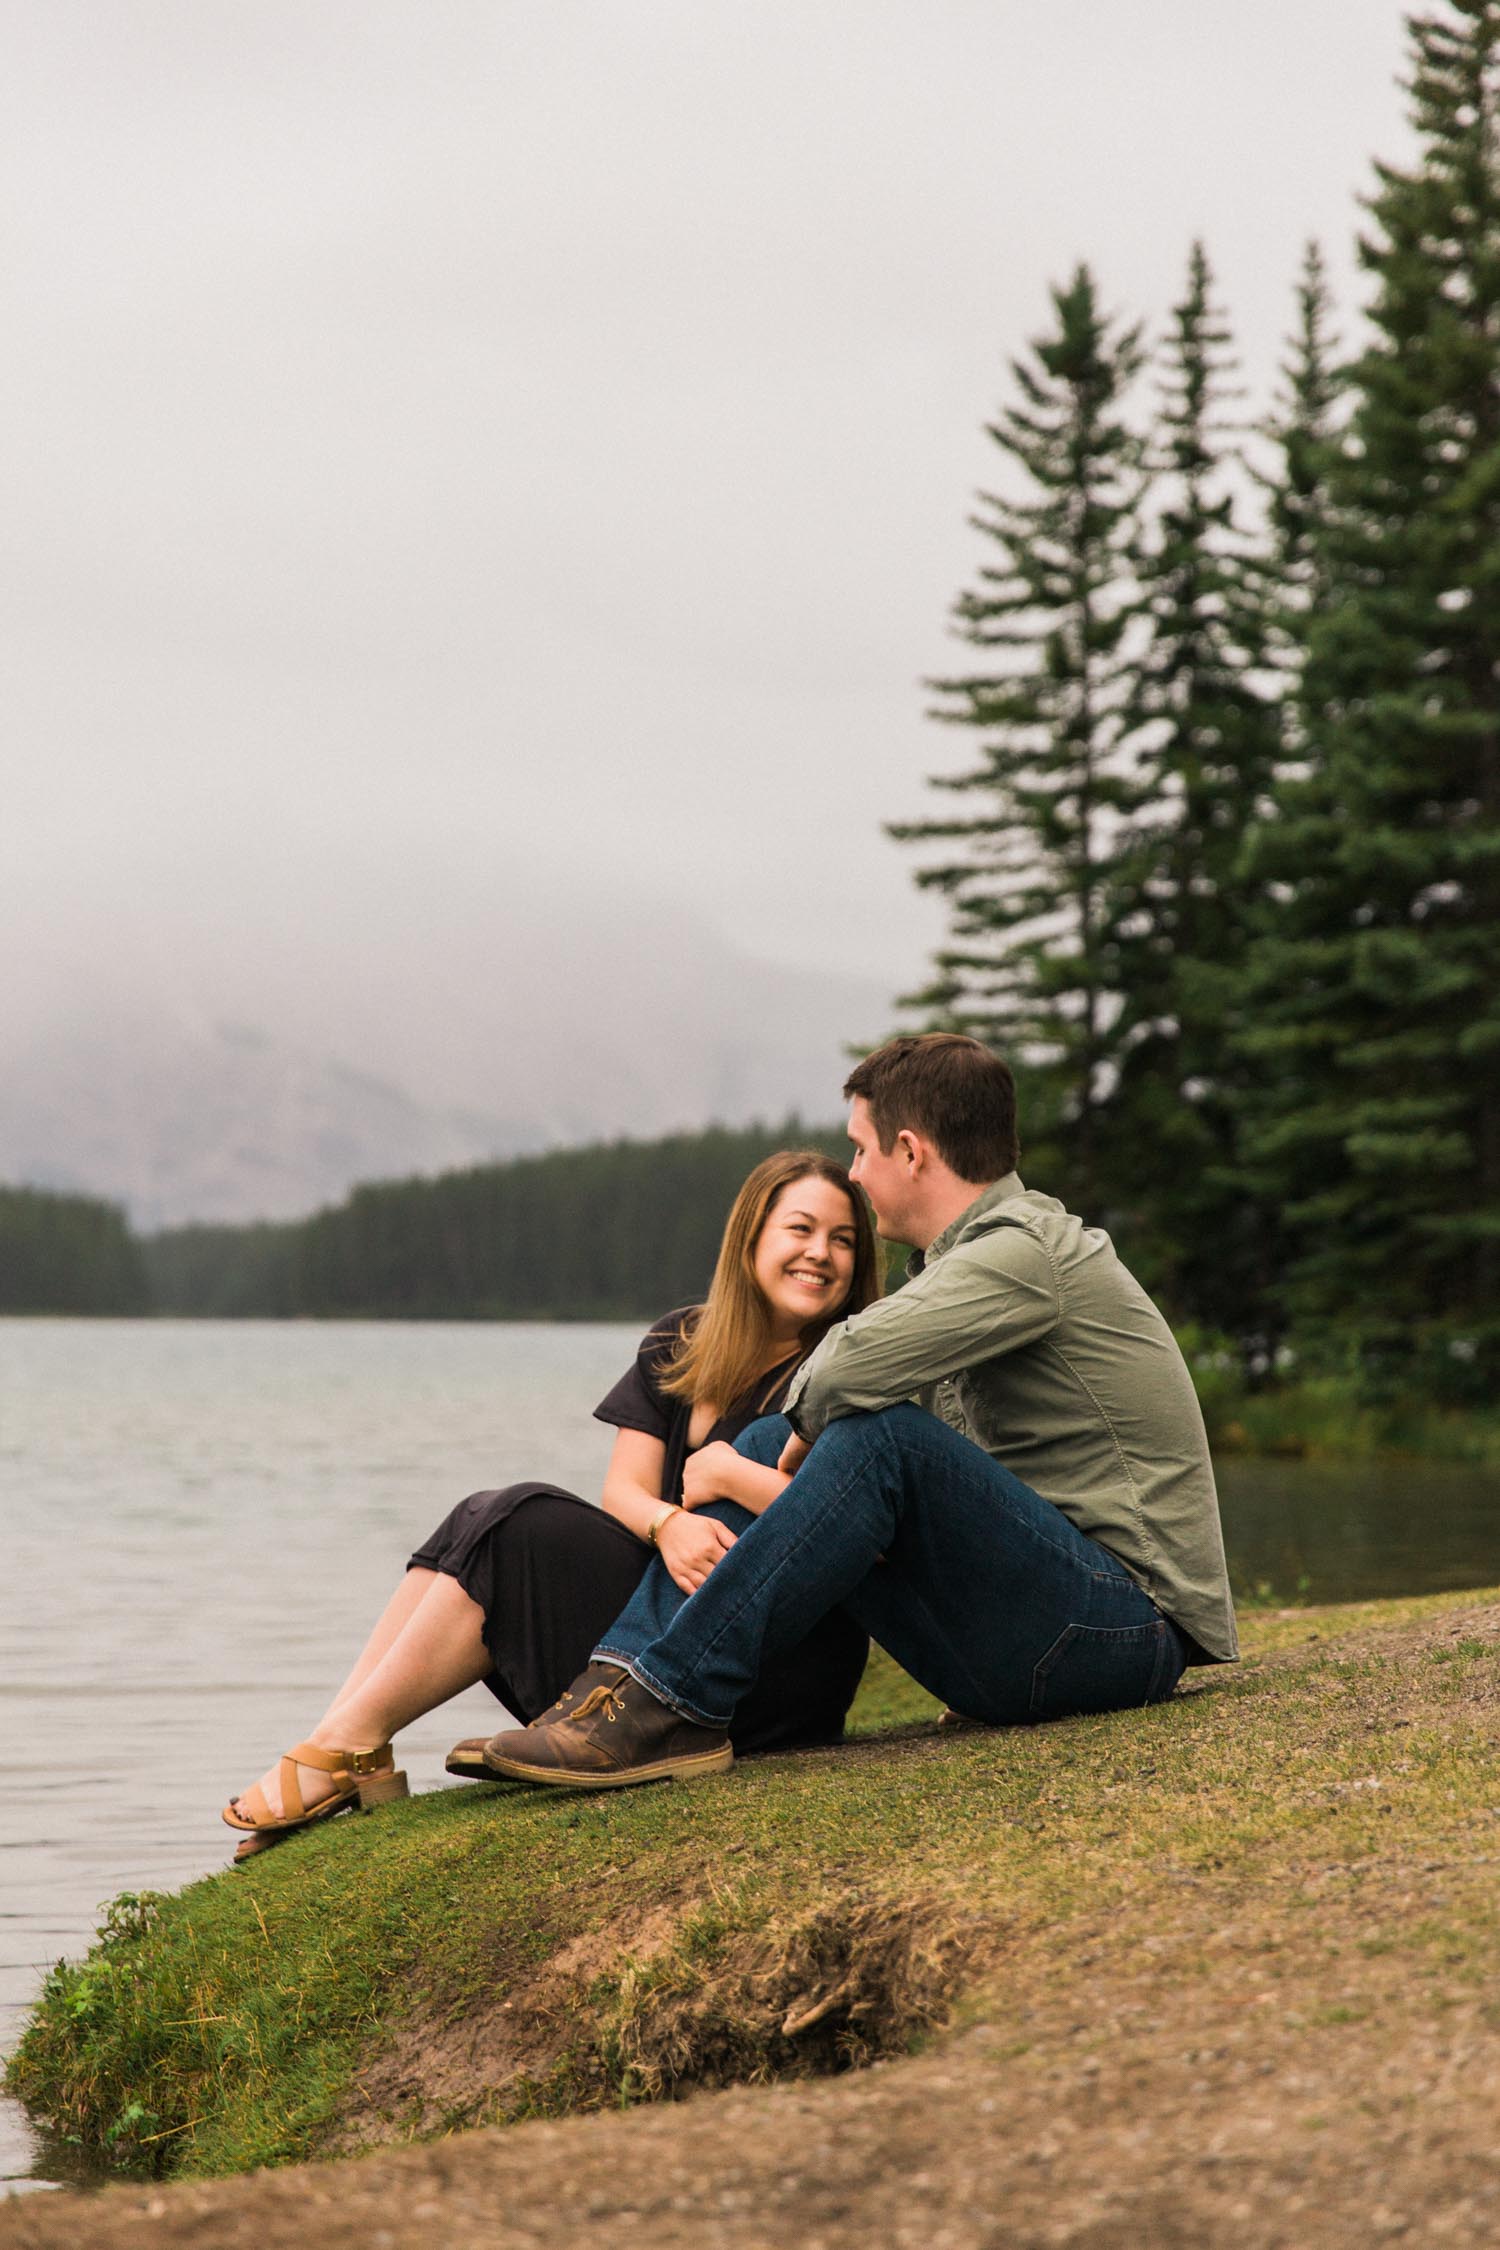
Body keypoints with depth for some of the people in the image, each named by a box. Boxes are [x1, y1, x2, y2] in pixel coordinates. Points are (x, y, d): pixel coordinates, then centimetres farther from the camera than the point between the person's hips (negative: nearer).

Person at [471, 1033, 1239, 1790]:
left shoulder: (1026, 1255, -16)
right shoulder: (967, 1255, 16)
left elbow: (853, 1367, -30)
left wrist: (811, 1423, -9)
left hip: (1126, 1630, -10)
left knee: (880, 1434, -29)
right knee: (769, 1442, 8)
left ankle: (673, 1705, -26)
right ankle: (625, 1678, -8)